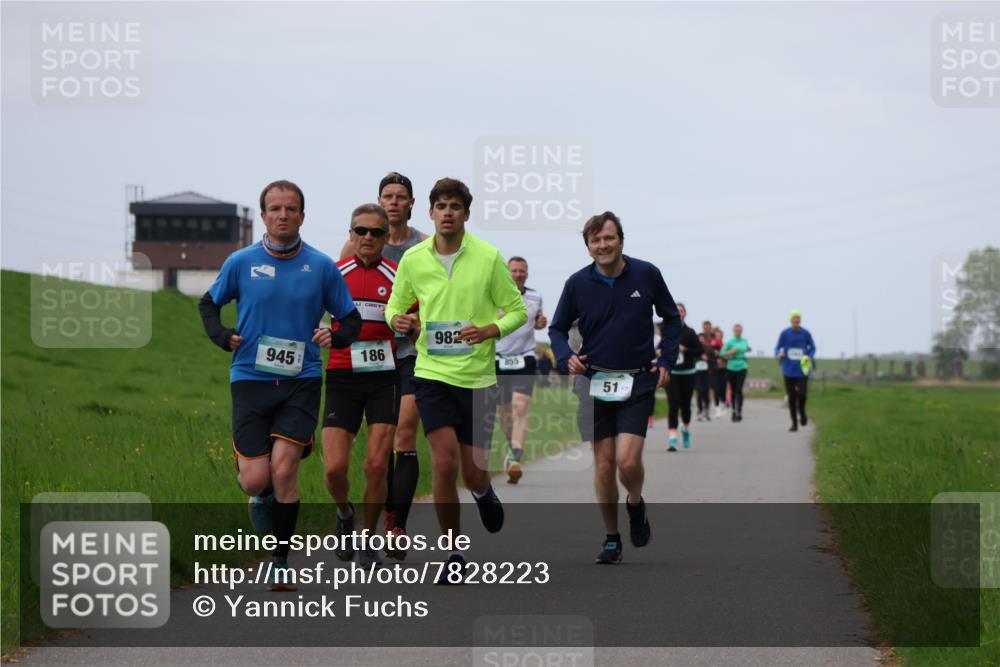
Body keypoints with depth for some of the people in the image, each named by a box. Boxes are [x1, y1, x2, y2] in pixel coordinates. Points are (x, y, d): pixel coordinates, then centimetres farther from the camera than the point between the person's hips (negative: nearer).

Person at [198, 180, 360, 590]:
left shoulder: (322, 267, 3)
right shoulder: (241, 262, 2)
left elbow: (351, 319, 12)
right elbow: (209, 303, 18)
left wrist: (335, 336, -10)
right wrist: (222, 336, -1)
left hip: (301, 382, 0)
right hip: (250, 380, 0)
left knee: (283, 470, -14)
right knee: (256, 479, -7)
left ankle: (281, 562, 2)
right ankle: (260, 496, 32)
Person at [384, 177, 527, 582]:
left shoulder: (489, 257, -4)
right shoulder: (412, 259, 2)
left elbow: (517, 310, 2)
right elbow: (394, 305, 15)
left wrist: (488, 330, -17)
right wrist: (397, 320, -9)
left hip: (478, 375, 0)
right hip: (432, 372, 1)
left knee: (473, 473, 1)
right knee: (444, 461, -13)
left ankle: (484, 494, 41)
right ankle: (454, 553, 1)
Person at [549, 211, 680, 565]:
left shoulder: (646, 274, -3)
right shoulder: (577, 283, -2)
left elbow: (671, 318, 11)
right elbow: (557, 328, 10)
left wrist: (666, 361, 2)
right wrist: (566, 357, -9)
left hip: (637, 383, -1)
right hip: (595, 383, 1)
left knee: (628, 461, -15)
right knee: (603, 466, 1)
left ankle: (636, 503, 18)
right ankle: (611, 539, 16)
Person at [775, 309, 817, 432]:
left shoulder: (806, 333, -1)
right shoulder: (785, 334, -2)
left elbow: (812, 348, 11)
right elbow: (777, 348, 5)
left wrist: (810, 357, -9)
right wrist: (778, 354, -18)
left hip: (802, 370, -1)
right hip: (789, 370, 1)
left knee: (802, 394, -15)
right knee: (791, 397, 2)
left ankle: (802, 412, 18)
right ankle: (794, 423, 13)